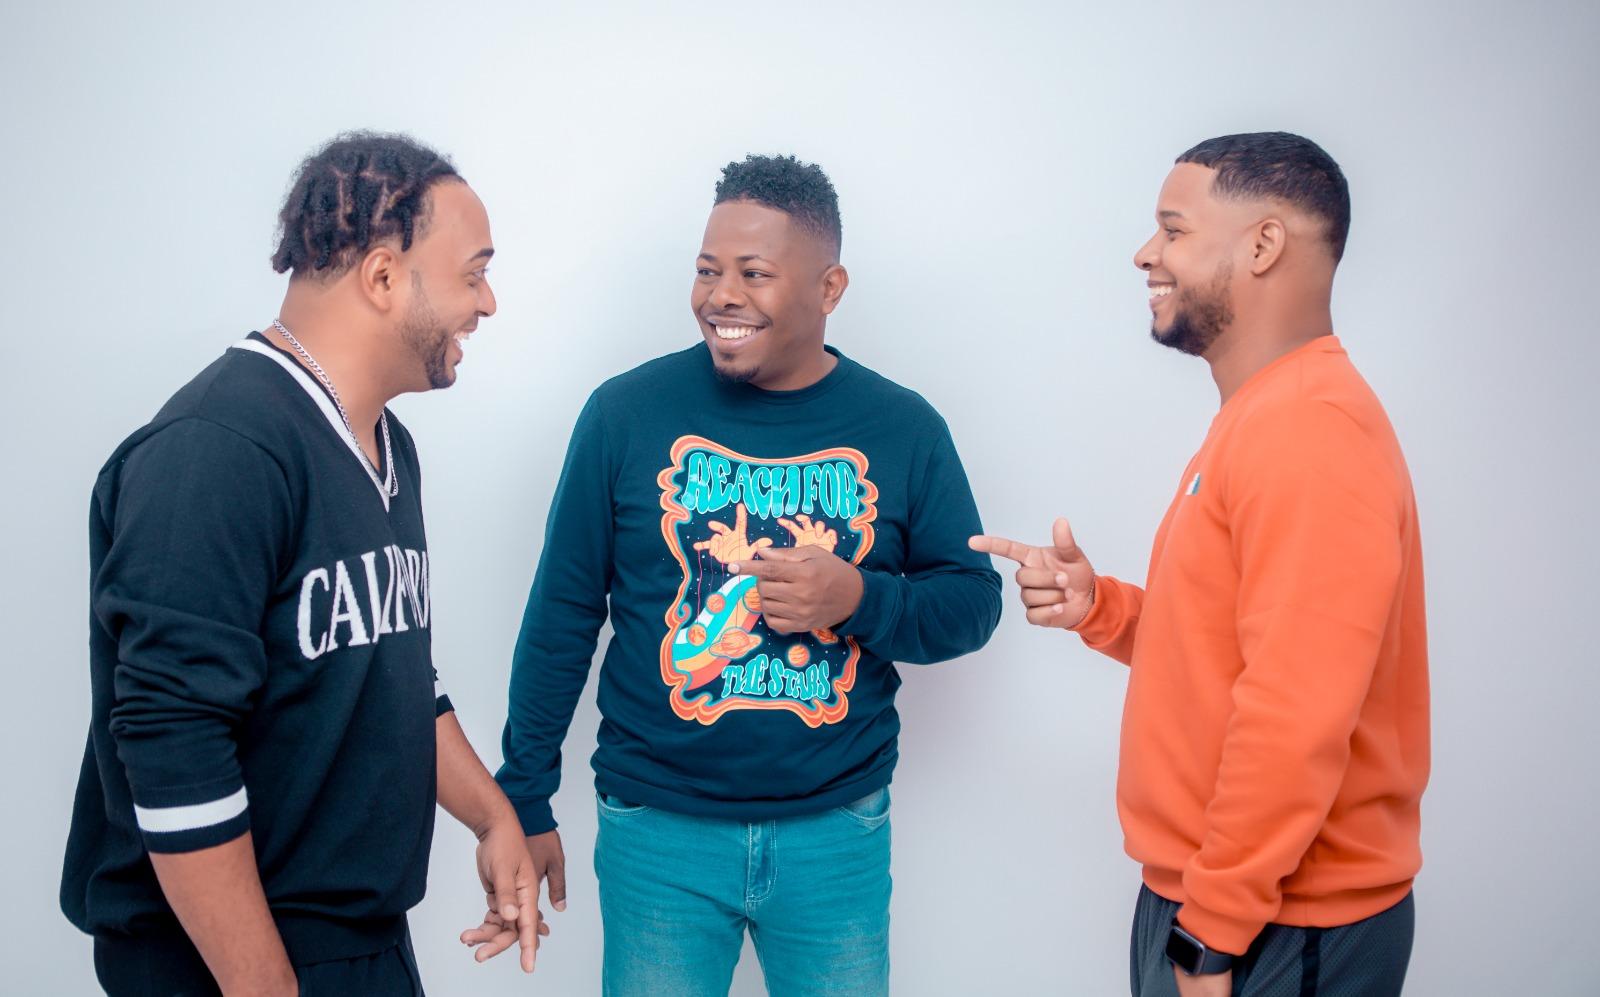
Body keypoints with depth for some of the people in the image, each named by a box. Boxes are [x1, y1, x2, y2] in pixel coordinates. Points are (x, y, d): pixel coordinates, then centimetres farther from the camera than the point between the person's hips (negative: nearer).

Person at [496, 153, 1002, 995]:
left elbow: (973, 600, 4)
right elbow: (562, 614, 0)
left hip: (838, 833, 1)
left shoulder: (903, 428, -2)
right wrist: (525, 800, 2)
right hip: (657, 830, -1)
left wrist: (859, 598, -16)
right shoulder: (627, 411, -5)